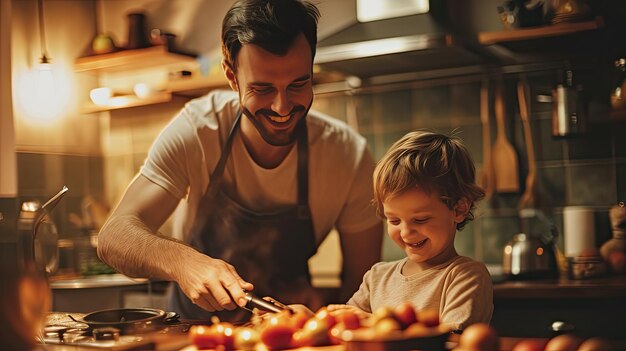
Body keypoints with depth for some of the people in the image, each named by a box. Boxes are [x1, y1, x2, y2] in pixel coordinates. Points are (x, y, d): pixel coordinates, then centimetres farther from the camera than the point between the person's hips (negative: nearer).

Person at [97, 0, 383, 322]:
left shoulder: (349, 157, -18)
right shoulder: (195, 130, -19)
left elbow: (361, 281, -8)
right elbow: (114, 236, -24)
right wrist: (181, 261, -45)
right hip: (193, 322, 0)